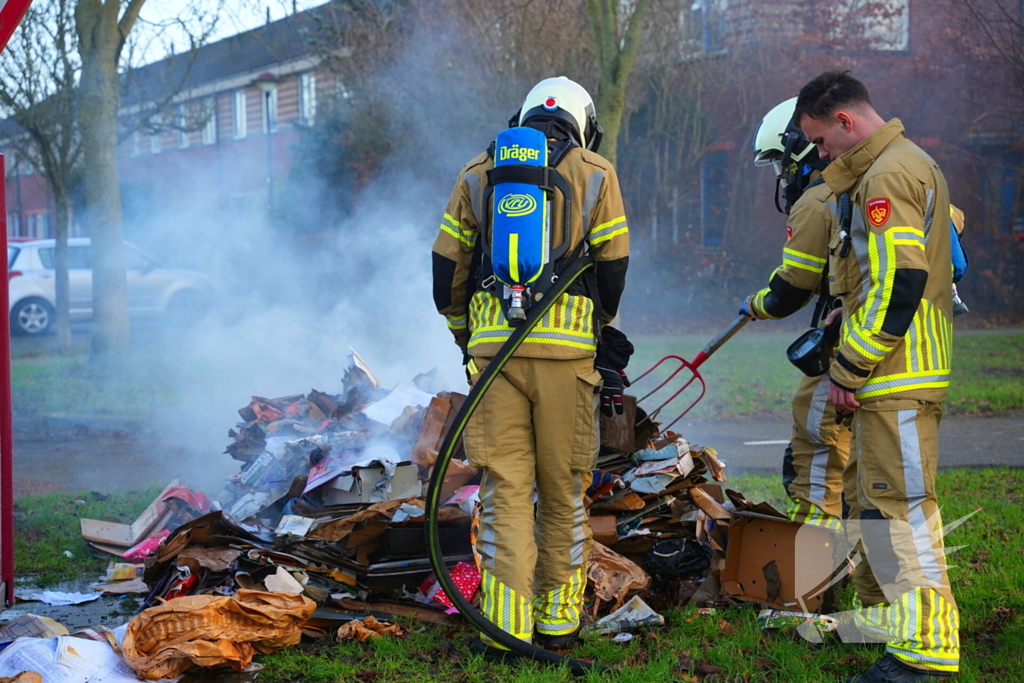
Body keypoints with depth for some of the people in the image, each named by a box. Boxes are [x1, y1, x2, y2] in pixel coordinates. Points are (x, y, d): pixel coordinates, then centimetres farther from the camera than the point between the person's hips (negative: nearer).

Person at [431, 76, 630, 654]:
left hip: (492, 345, 1)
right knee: (563, 487, 10)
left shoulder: (478, 174, 14)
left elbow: (447, 271, 12)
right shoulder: (596, 174, 9)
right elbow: (613, 271, 8)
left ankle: (506, 622, -1)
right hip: (567, 347, -1)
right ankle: (558, 616, 16)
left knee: (504, 486, 3)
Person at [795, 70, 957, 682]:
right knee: (869, 493, 19)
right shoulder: (913, 165, 18)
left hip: (896, 380, -11)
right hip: (899, 376, 11)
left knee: (898, 505, -10)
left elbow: (895, 286, -23)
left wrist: (850, 368, -17)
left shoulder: (886, 177, -15)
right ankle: (882, 612, 31)